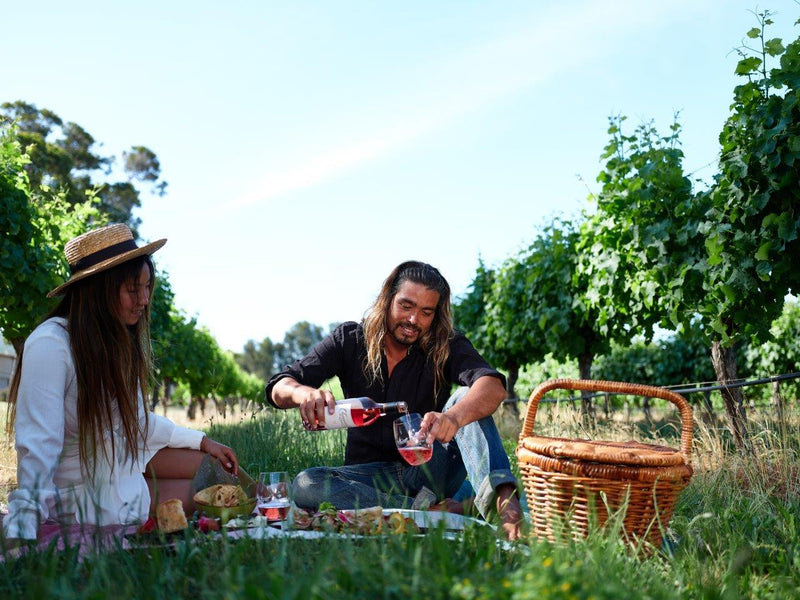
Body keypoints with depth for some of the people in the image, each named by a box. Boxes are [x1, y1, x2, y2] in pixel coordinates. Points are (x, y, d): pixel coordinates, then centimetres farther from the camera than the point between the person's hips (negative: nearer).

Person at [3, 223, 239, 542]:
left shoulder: (119, 340, 2)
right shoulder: (51, 345, -26)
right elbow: (37, 447, -31)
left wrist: (201, 441, 11)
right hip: (83, 487, -8)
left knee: (215, 468, 5)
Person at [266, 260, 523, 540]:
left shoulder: (447, 347, -6)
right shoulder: (349, 341, -1)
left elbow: (493, 386, -27)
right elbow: (278, 388, -8)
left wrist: (454, 417, -51)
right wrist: (304, 393, -35)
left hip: (431, 472, -1)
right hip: (371, 474, 1)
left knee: (466, 398, -23)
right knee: (305, 485, -29)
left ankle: (502, 496, -45)